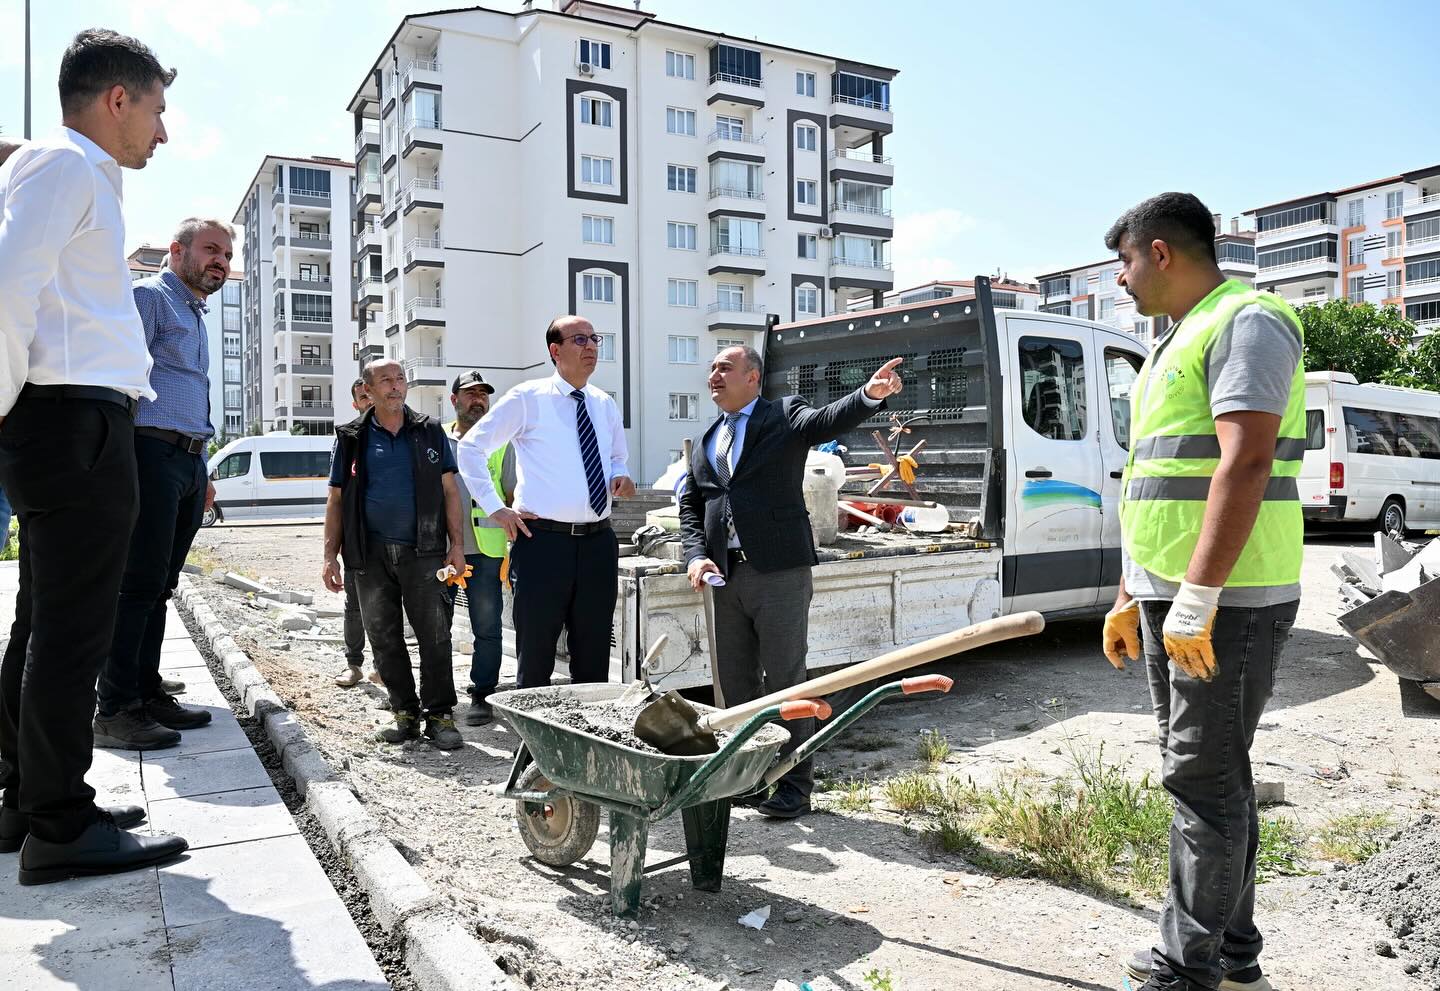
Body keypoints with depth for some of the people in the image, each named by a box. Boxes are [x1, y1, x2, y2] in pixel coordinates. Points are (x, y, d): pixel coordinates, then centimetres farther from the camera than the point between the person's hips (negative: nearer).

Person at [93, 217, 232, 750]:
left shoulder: (196, 314, 26)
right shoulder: (150, 296, -2)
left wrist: (202, 471, 24)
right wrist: (124, 460, -21)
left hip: (189, 462, 9)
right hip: (153, 450, -9)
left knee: (159, 586, 10)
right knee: (138, 583, -9)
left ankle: (146, 694, 16)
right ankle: (114, 711, -5)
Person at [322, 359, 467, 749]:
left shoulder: (429, 432, 8)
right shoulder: (352, 438, 8)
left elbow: (449, 491, 7)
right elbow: (337, 499, 9)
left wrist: (456, 545, 0)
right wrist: (331, 556, 2)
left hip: (423, 551, -1)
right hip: (371, 555, 1)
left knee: (434, 633, -5)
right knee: (384, 638, 6)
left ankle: (439, 716, 3)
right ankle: (405, 714, 17)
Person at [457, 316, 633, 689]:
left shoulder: (606, 405, 12)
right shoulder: (527, 398, -3)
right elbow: (470, 448, 1)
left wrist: (621, 476, 2)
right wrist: (495, 507, -5)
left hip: (598, 541, 5)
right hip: (543, 540, -5)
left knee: (594, 655, 13)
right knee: (536, 655, 4)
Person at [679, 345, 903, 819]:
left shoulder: (784, 416, 1)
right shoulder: (703, 442, 18)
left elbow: (828, 421, -19)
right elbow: (690, 507, 17)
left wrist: (870, 394, -40)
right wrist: (696, 556, -1)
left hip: (779, 571, -6)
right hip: (725, 576, 6)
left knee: (785, 678, 0)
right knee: (734, 682, 13)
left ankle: (794, 784, 11)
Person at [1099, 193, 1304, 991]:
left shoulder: (1244, 322, -10)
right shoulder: (1177, 345, 20)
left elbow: (1244, 462, -22)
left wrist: (1196, 601, -26)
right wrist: (1131, 597, 20)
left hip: (1227, 602, -10)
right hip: (1171, 599, 10)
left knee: (1203, 778, -2)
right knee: (1206, 774, 15)